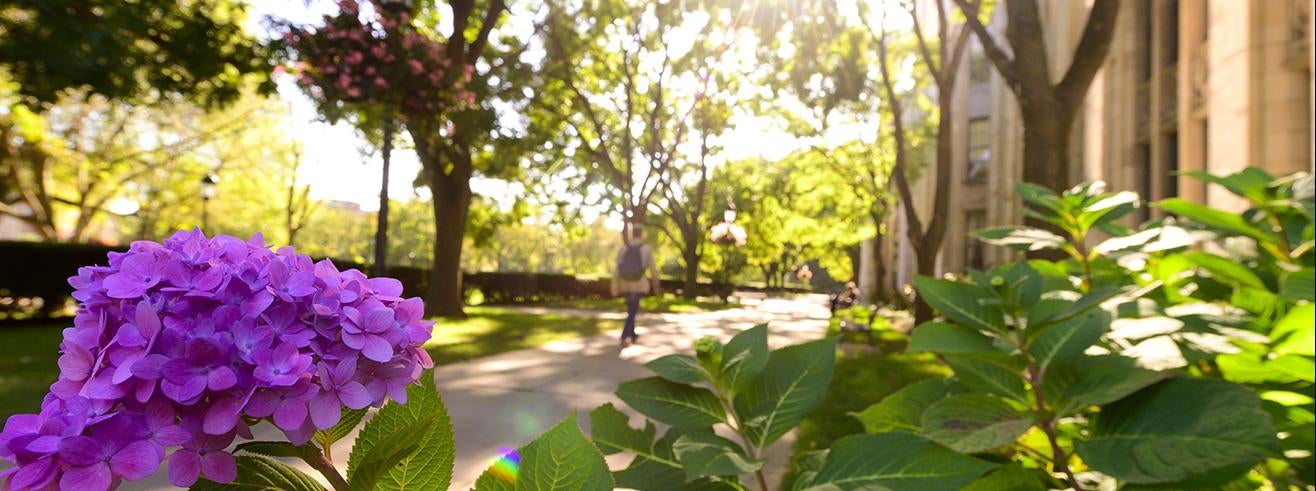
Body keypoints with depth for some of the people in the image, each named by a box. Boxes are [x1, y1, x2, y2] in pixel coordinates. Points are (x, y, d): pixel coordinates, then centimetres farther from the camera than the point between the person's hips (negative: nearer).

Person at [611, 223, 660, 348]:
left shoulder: (623, 248, -2)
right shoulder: (647, 249, -9)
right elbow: (652, 268, -7)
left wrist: (614, 285, -1)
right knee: (632, 312, -2)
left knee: (631, 309, 20)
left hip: (625, 284, 4)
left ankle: (632, 335, 31)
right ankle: (624, 337, -14)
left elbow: (617, 268, -5)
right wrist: (656, 285, 5)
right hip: (640, 284, -4)